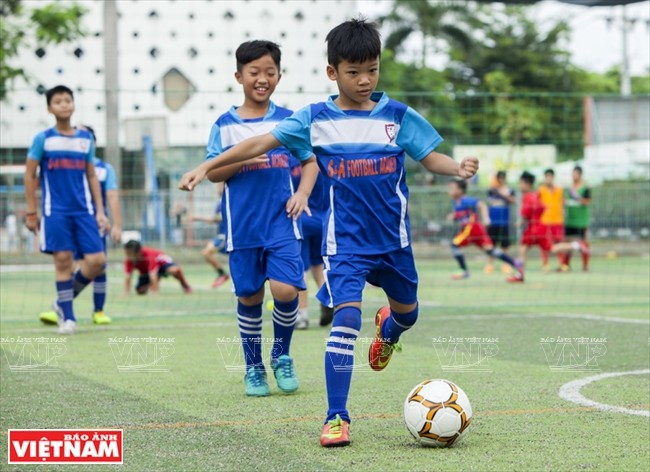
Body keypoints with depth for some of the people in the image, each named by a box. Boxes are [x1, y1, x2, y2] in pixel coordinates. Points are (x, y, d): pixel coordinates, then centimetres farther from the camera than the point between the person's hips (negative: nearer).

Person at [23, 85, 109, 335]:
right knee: (63, 260, -5)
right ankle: (67, 317, 6)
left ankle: (64, 301, 16)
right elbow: (29, 175, 3)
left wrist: (100, 211, 9)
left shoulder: (86, 139, 10)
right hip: (55, 211, -3)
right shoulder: (43, 139, 0)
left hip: (84, 210, 3)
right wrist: (31, 212, -1)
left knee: (97, 260, -6)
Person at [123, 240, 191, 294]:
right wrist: (126, 293, -35)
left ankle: (186, 287, -9)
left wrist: (155, 292, -48)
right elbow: (127, 277, -25)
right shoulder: (129, 261, -27)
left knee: (175, 270, -38)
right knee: (140, 291, -12)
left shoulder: (149, 256, -40)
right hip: (145, 271, 5)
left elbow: (152, 274, -44)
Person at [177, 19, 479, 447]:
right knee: (346, 317, -18)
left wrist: (459, 168, -26)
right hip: (345, 240, -2)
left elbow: (432, 158, -3)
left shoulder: (398, 116, -3)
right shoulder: (315, 119, -4)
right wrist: (206, 167, -12)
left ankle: (388, 330, 60)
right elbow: (261, 144, -5)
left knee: (408, 310, 19)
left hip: (393, 237, 2)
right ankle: (337, 417, -10)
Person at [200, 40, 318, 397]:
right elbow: (213, 173, 3)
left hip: (281, 221, 0)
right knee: (249, 296, 5)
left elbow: (310, 160, 12)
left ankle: (282, 355, 11)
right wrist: (241, 160, -14)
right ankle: (253, 368, 21)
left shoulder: (288, 120, 6)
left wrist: (303, 193, -4)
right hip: (242, 224, 0)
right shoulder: (225, 125, 4)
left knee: (286, 290, -14)